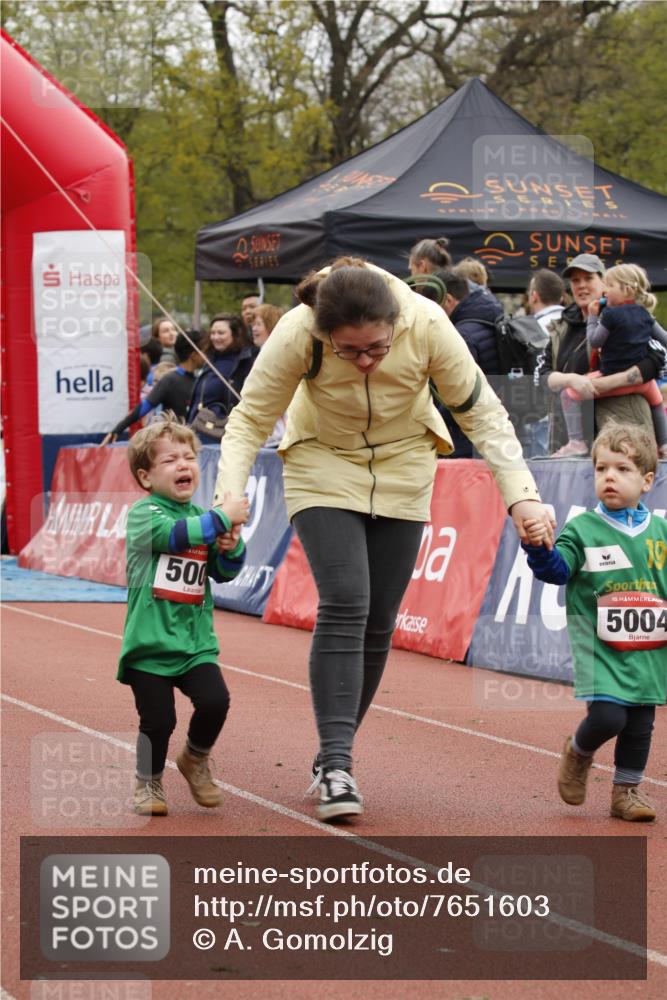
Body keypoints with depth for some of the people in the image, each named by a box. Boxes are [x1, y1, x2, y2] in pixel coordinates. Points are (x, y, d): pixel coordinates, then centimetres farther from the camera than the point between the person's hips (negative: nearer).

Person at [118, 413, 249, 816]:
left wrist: (230, 546, -6)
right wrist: (222, 518, -23)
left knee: (215, 700, -14)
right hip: (150, 642, -4)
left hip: (195, 641, 4)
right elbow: (174, 534, -26)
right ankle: (149, 783, 22)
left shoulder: (202, 517, 9)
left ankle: (196, 759, 16)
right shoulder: (144, 514, -6)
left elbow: (224, 573, 14)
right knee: (157, 720, -4)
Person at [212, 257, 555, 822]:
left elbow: (481, 411, -18)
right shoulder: (297, 335, -31)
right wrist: (229, 494, -34)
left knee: (379, 622, 2)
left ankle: (333, 754, 19)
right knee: (344, 605, -20)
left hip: (402, 472, 2)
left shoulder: (427, 325, -30)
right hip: (323, 468, -2)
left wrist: (520, 494, -25)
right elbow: (251, 418, -19)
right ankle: (336, 765, -19)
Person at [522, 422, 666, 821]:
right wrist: (540, 549, -28)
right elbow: (558, 570, -10)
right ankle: (578, 753, 15)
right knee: (607, 716, -16)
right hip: (599, 646, -4)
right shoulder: (582, 529, -3)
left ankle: (628, 789, 26)